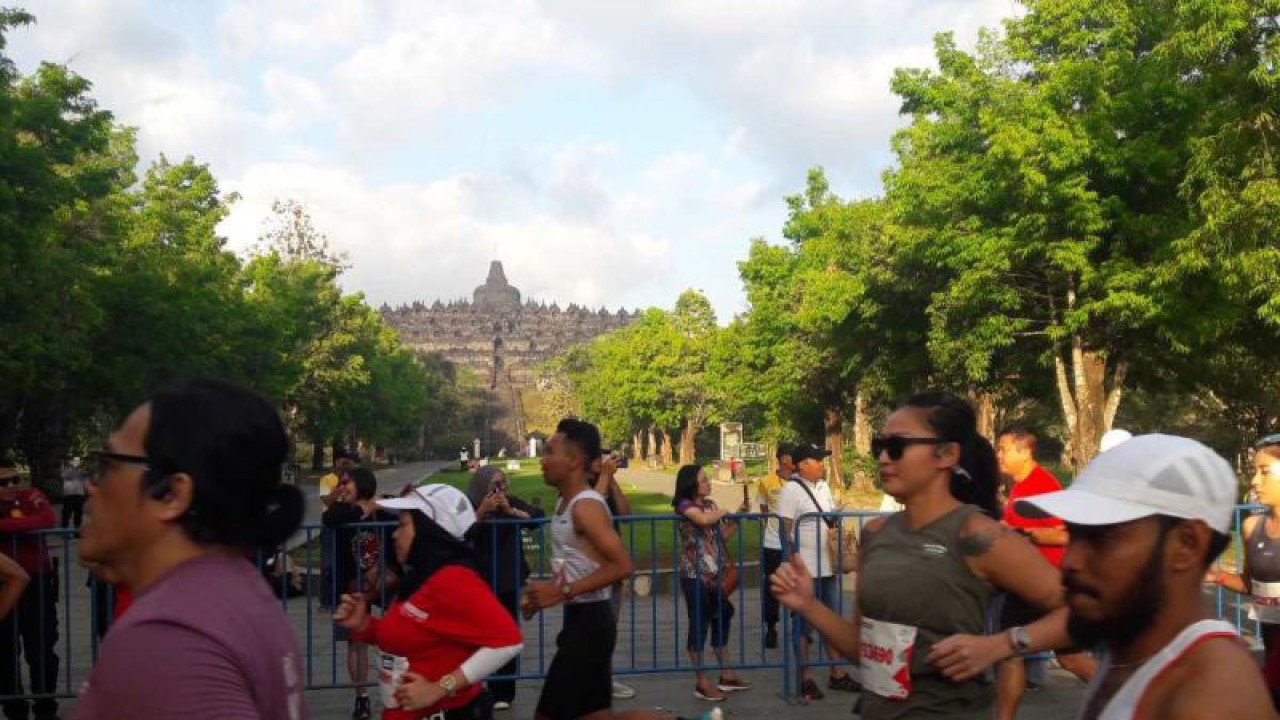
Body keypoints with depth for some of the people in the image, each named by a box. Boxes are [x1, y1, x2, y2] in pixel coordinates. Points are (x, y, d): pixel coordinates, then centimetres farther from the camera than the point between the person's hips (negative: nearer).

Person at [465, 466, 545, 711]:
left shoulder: (512, 502, 2)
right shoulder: (470, 506, -3)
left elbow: (538, 516, -8)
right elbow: (463, 534, -17)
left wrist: (511, 510, -18)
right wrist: (482, 512, -25)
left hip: (509, 580, 2)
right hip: (480, 581, -1)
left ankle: (503, 693, 9)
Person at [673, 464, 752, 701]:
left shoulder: (710, 504, 14)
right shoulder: (685, 505, -9)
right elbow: (703, 520, -29)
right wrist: (725, 512, -10)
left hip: (715, 573, 8)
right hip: (695, 575, -8)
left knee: (721, 619, 13)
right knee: (699, 624, -3)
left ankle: (725, 675, 24)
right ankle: (701, 682, 4)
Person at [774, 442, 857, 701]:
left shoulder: (824, 486, 11)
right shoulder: (792, 490, -12)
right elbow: (786, 530, -14)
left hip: (829, 567, 8)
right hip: (806, 570, -8)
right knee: (804, 624, 4)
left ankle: (836, 674, 25)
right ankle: (806, 678, 13)